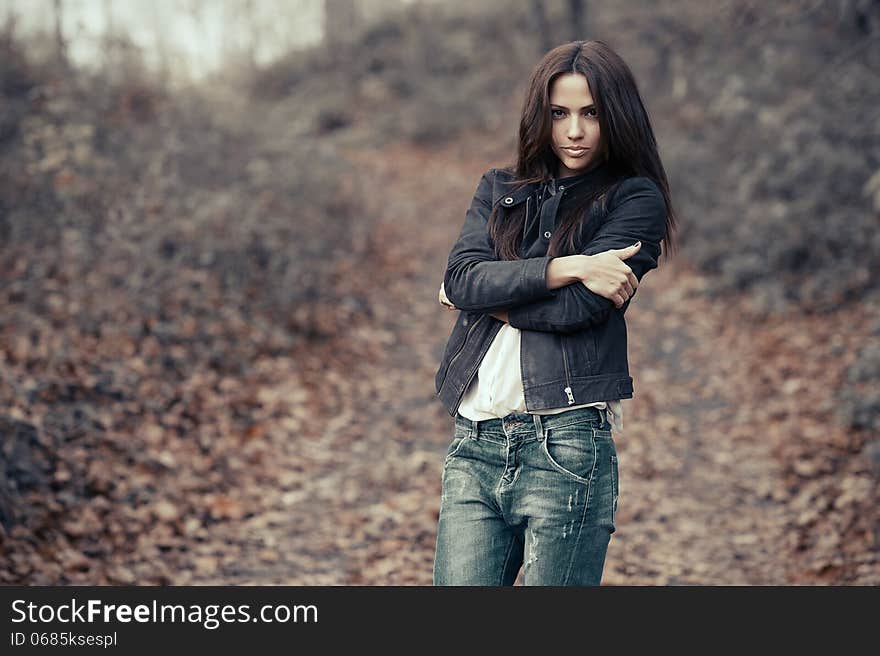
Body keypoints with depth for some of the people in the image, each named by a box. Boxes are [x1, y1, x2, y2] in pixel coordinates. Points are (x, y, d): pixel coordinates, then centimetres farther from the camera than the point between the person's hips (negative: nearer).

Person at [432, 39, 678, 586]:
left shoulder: (635, 199, 3)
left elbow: (579, 309, -11)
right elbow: (462, 277, -2)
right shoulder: (498, 190, 17)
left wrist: (490, 296, 2)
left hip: (565, 443, -4)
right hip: (474, 443, 4)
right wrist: (568, 266, -11)